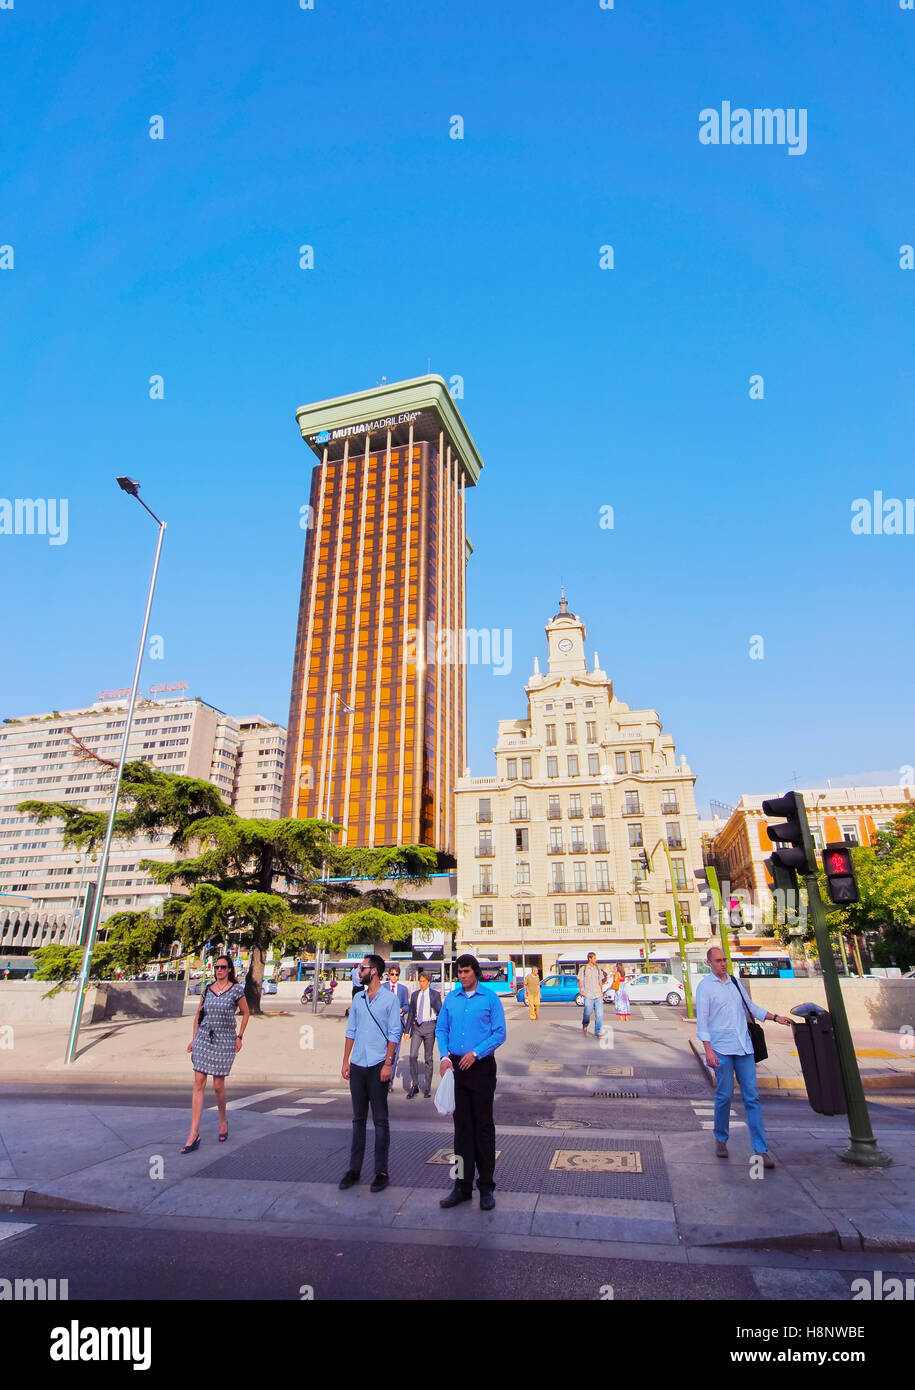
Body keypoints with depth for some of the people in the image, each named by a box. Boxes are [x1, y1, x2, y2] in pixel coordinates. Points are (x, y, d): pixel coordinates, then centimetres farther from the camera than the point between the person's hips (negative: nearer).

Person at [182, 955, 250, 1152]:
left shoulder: (237, 989, -5)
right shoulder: (207, 989, 5)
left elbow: (246, 1013, 4)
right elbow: (198, 1013, 16)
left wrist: (239, 1037, 0)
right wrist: (194, 1038, 10)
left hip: (224, 1041, -3)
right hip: (204, 1038, 3)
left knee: (218, 1085, 4)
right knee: (198, 1084, -2)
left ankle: (223, 1121, 29)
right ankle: (194, 1135, 1)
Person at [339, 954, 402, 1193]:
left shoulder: (389, 999, -6)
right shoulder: (358, 998, 10)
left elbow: (395, 1034, -7)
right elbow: (351, 1031, 13)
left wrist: (388, 1064, -13)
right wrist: (345, 1061, 8)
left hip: (378, 1066, -5)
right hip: (357, 1065, 5)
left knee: (380, 1120, 3)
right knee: (358, 1119, 13)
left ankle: (381, 1171, 12)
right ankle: (354, 1168, 22)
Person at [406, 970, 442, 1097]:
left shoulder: (435, 994, 0)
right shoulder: (414, 994, 9)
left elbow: (440, 1012, 2)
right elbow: (411, 1013, 12)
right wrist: (407, 1030, 9)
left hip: (429, 1026, -2)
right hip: (416, 1026, 2)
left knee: (428, 1058, 5)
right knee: (413, 1056, -8)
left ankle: (427, 1088, 16)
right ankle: (414, 1086, 6)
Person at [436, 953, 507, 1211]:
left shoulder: (490, 998, -4)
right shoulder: (451, 998, 6)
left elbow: (499, 1033, -6)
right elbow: (441, 1029, 9)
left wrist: (475, 1053, -15)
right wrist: (444, 1056, -8)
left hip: (481, 1066, -3)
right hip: (456, 1066, 3)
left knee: (484, 1126, 4)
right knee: (461, 1126, 10)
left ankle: (486, 1186, 15)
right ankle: (463, 1184, 20)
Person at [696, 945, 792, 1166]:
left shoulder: (735, 982, 12)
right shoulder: (704, 986, -5)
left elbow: (751, 1006, 23)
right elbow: (702, 1020, -7)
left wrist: (775, 1017, 13)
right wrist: (708, 1050, -13)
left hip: (744, 1047, 4)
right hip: (721, 1048, -4)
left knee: (752, 1097, 1)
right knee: (725, 1096, 1)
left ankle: (761, 1150, 5)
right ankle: (721, 1139, 21)